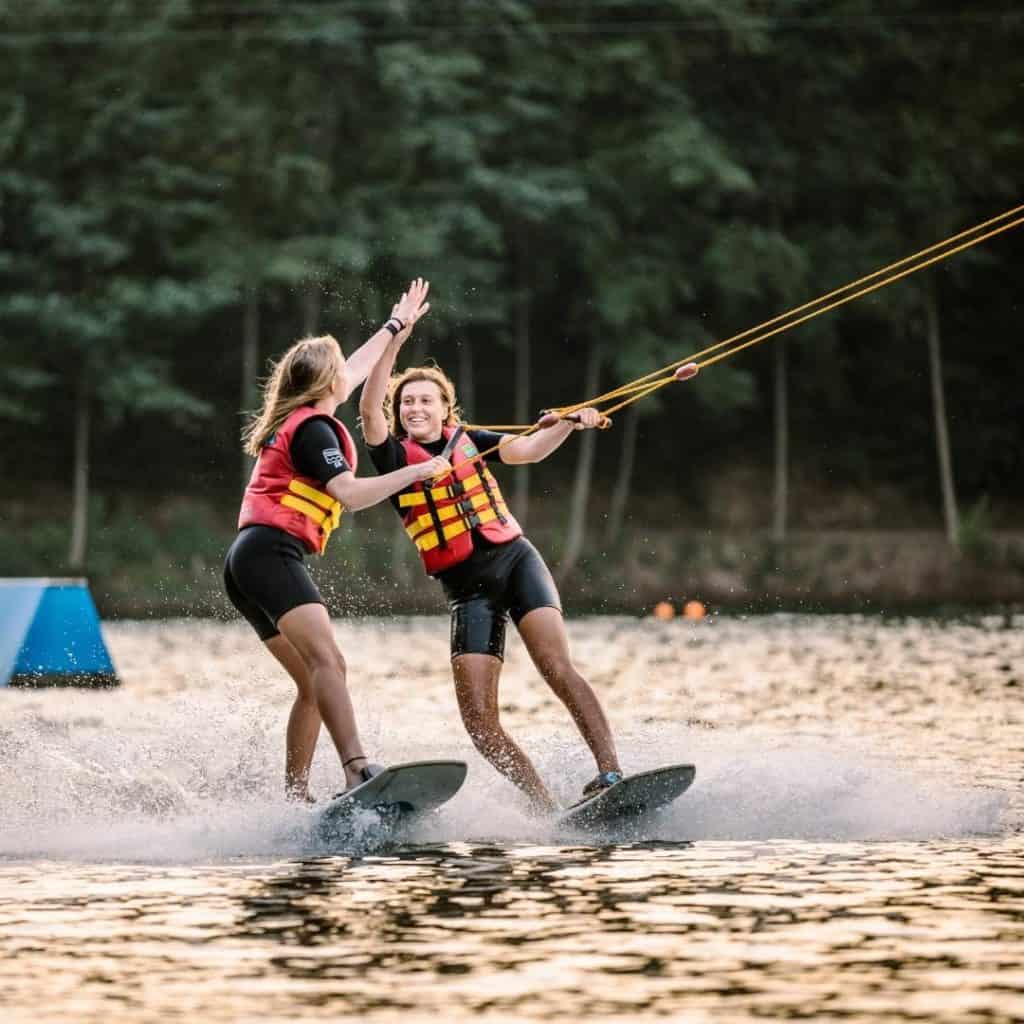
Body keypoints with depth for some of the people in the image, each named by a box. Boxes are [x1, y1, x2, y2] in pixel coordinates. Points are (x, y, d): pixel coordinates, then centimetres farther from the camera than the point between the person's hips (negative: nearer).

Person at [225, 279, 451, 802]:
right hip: (272, 551, -11)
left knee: (316, 682, 7)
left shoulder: (296, 417, 22)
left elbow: (355, 370, 39)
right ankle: (358, 770, -47)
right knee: (325, 662, -28)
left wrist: (397, 325, 49)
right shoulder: (313, 426, -6)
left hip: (248, 561, 11)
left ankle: (294, 797, 2)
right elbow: (349, 494, -18)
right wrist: (416, 471, -11)